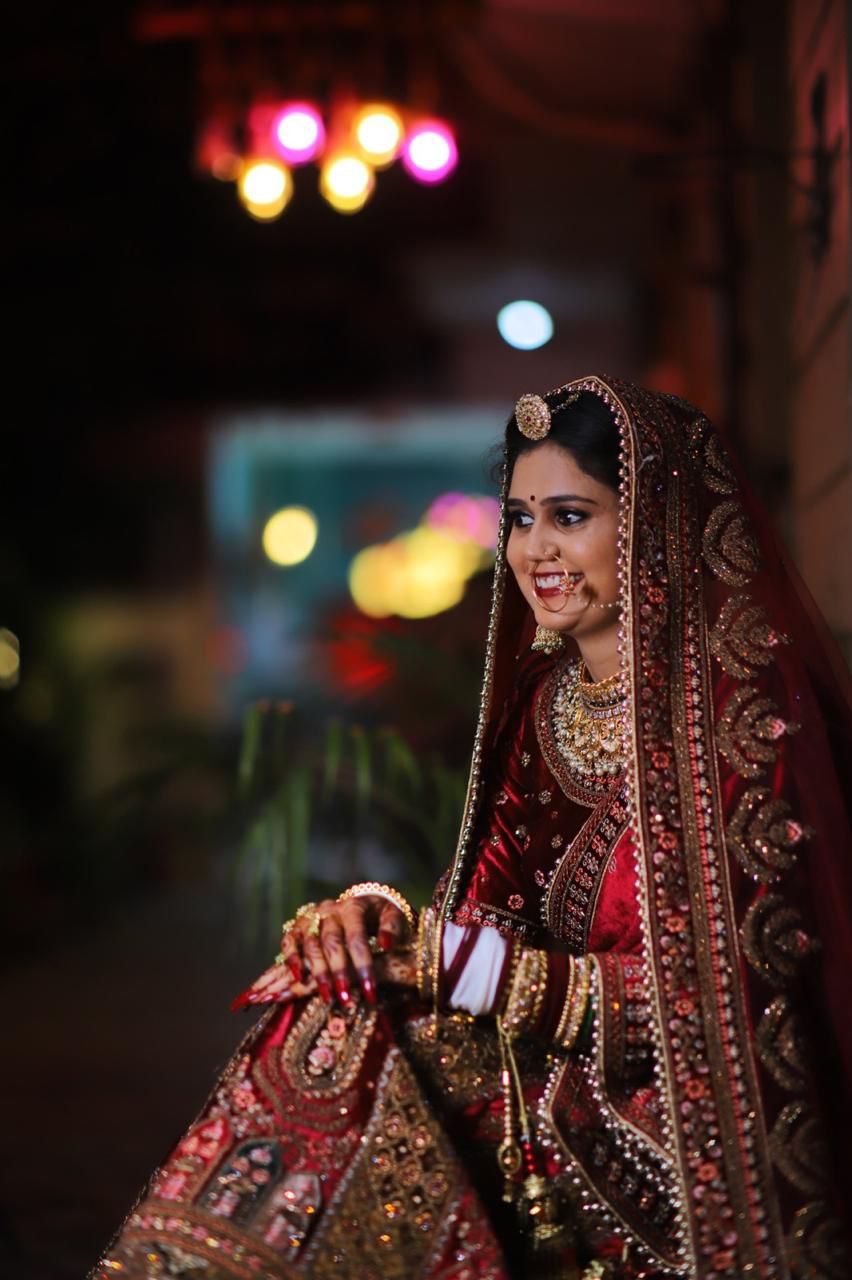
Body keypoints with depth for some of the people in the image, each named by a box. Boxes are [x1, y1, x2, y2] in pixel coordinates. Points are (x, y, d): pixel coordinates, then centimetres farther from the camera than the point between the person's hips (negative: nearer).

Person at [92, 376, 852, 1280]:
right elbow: (492, 909, 8)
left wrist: (488, 967, -20)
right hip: (553, 1115, 6)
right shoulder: (545, 699, 8)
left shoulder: (741, 707, -14)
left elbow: (740, 985, -17)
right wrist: (386, 922, -13)